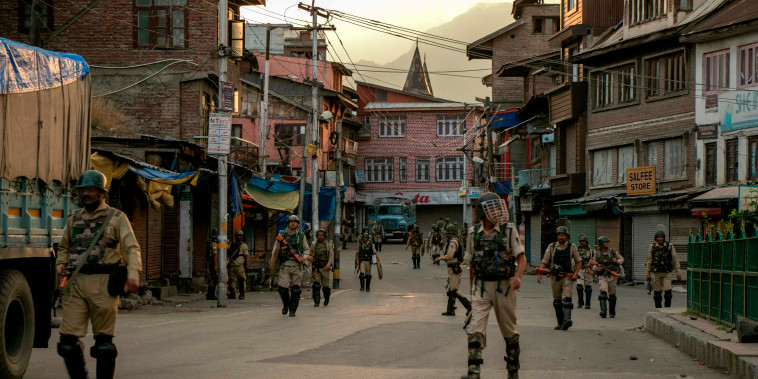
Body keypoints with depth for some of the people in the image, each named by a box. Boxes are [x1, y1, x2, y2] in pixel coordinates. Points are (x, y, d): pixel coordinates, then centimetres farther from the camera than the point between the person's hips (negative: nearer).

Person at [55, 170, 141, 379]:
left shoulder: (116, 218, 5)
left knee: (104, 340, 0)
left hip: (103, 283, -4)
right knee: (68, 338, -3)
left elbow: (132, 249, -3)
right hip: (76, 283, 4)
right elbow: (64, 247, 31)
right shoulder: (74, 218, 18)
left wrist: (133, 275, -18)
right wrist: (61, 265, 12)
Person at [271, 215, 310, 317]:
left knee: (295, 289, -2)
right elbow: (276, 248, 12)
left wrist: (304, 257, -6)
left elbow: (307, 249, 15)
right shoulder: (282, 235, 8)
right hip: (284, 264, -1)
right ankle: (286, 305, 18)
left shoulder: (301, 236, 10)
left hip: (297, 264, 1)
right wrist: (273, 261, 3)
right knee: (283, 287, -8)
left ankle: (292, 310, 8)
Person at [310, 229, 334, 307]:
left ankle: (326, 300, 27)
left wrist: (328, 265, -17)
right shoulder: (314, 245, 12)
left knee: (326, 285, 5)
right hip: (316, 268, 1)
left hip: (325, 268, -1)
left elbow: (331, 256, -3)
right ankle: (316, 302, -11)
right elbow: (310, 254, 19)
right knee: (316, 285, -11)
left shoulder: (328, 245, 5)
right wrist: (311, 258, -6)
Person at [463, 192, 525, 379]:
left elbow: (521, 257, -6)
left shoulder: (509, 231, -2)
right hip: (481, 288, 1)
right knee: (475, 329, -14)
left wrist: (518, 276, -24)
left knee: (509, 330, 12)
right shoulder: (474, 233, 4)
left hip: (504, 286, -1)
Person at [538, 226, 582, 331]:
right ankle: (560, 322, 17)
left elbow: (579, 261, 11)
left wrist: (575, 274, -3)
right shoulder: (551, 247, 7)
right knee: (557, 301, 8)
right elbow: (544, 261, 6)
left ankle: (567, 320, -32)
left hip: (567, 277, -3)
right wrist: (539, 273, -7)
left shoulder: (572, 247, 4)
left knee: (566, 298, -19)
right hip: (555, 277, 3)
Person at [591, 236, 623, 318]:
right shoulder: (597, 254, 3)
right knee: (603, 292, -22)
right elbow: (594, 265, 9)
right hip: (602, 276, -2)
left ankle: (612, 312, 23)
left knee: (612, 295, 10)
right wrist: (596, 268, -15)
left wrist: (617, 261, -7)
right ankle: (603, 310, -31)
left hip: (612, 276, 2)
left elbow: (622, 259, 16)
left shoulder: (613, 252, 4)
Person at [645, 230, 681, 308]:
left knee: (667, 291, -11)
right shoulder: (652, 247, 3)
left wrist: (678, 272, -2)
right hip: (656, 273, 1)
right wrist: (647, 273, 3)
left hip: (667, 273, -1)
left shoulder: (670, 246, 0)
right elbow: (648, 261, 7)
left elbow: (675, 259, 2)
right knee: (657, 292, 3)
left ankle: (667, 307, 3)